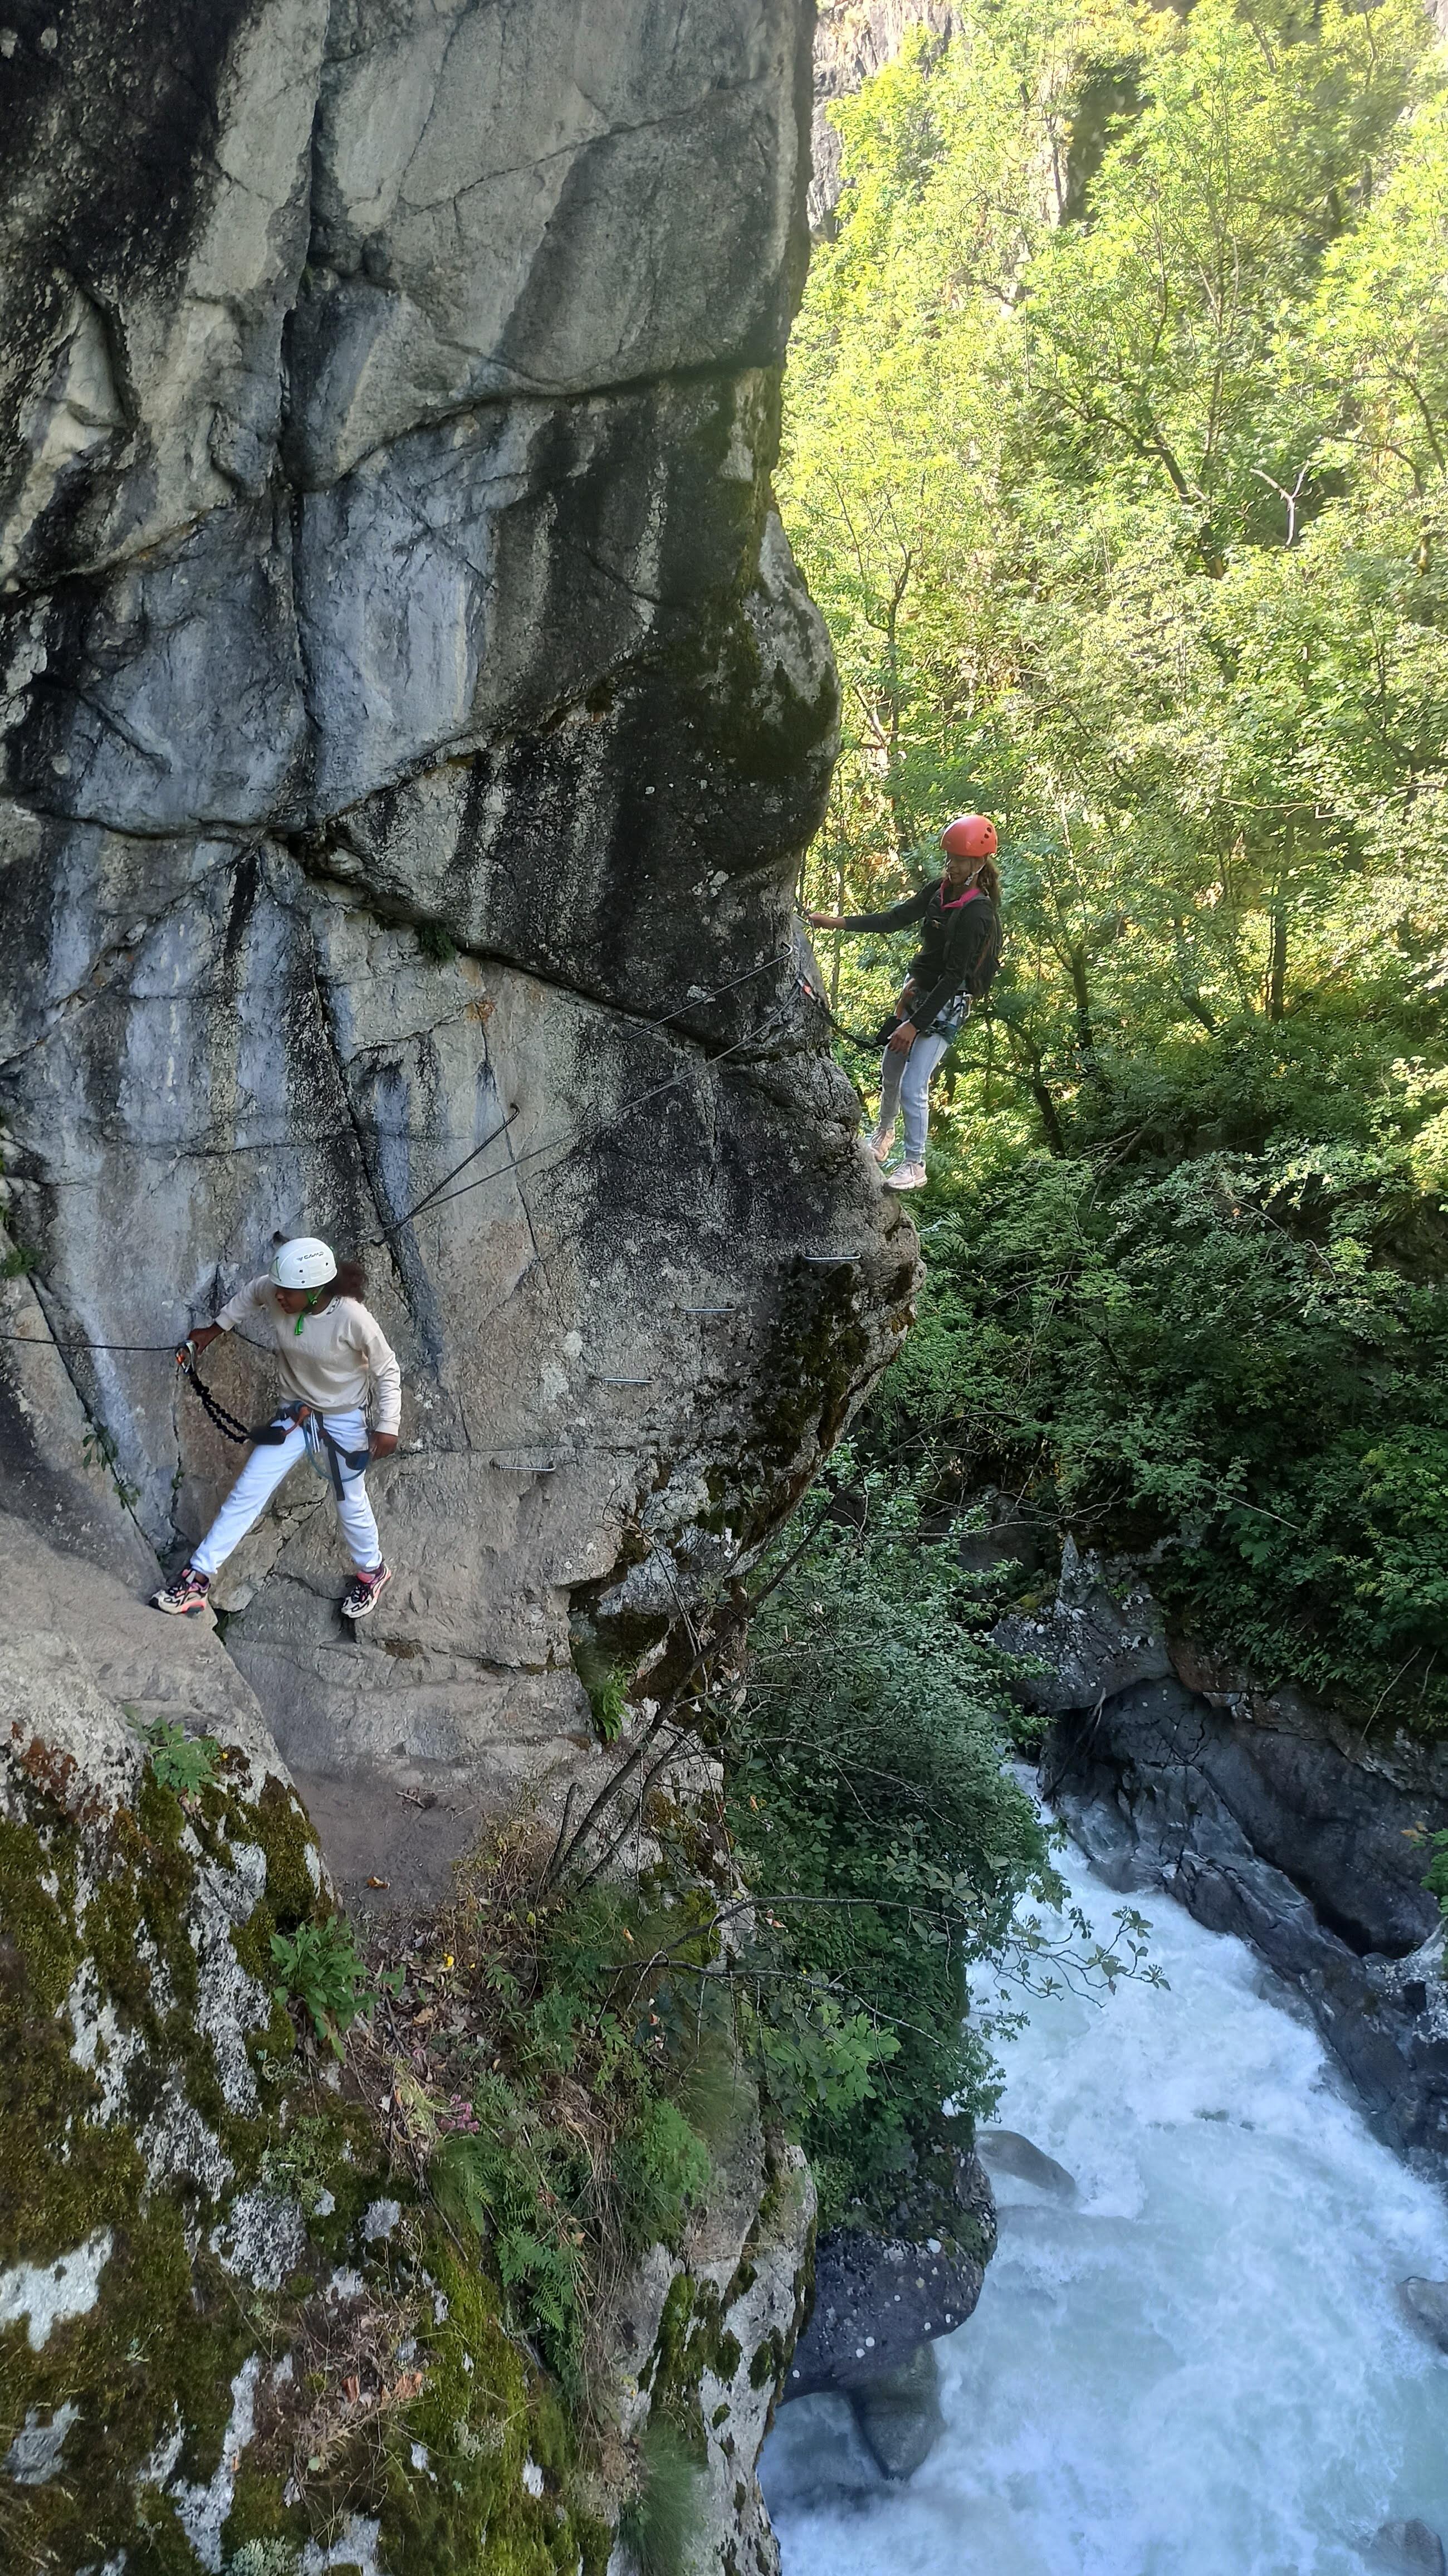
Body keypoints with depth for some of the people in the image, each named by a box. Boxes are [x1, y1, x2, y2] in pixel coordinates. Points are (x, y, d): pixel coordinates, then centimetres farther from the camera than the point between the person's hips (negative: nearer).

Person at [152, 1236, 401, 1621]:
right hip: (296, 1414, 4)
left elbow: (387, 1370, -17)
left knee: (351, 1503, 13)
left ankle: (372, 1572, 41)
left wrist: (388, 1426, -17)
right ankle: (197, 1579, 5)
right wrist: (215, 1329, 5)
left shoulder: (352, 1319, -31)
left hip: (343, 1420, -4)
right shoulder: (275, 1296, -20)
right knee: (247, 1492, 1)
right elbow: (251, 1292, 7)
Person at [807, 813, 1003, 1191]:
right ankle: (884, 1132, 45)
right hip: (917, 991, 8)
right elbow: (894, 918, 2)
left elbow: (955, 977, -23)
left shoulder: (977, 914, -22)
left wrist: (915, 1025, -22)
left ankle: (915, 1167, 6)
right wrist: (839, 922, -9)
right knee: (890, 1071, 18)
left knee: (913, 1088, -10)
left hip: (946, 1006, -8)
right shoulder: (939, 891, 0)